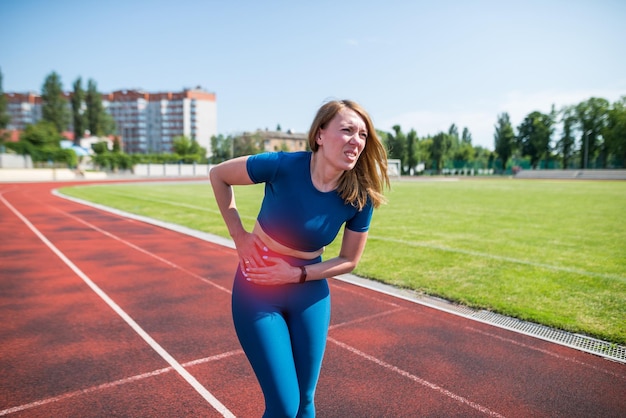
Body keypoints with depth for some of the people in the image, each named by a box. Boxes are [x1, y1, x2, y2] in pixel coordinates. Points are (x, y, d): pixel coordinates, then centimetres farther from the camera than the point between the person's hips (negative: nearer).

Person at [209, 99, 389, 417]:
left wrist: (296, 274, -13)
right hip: (258, 293, -3)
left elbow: (349, 260, -2)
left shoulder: (360, 197, -14)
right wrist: (238, 234, -11)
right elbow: (218, 175, -9)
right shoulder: (283, 166, -24)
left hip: (310, 294, 3)